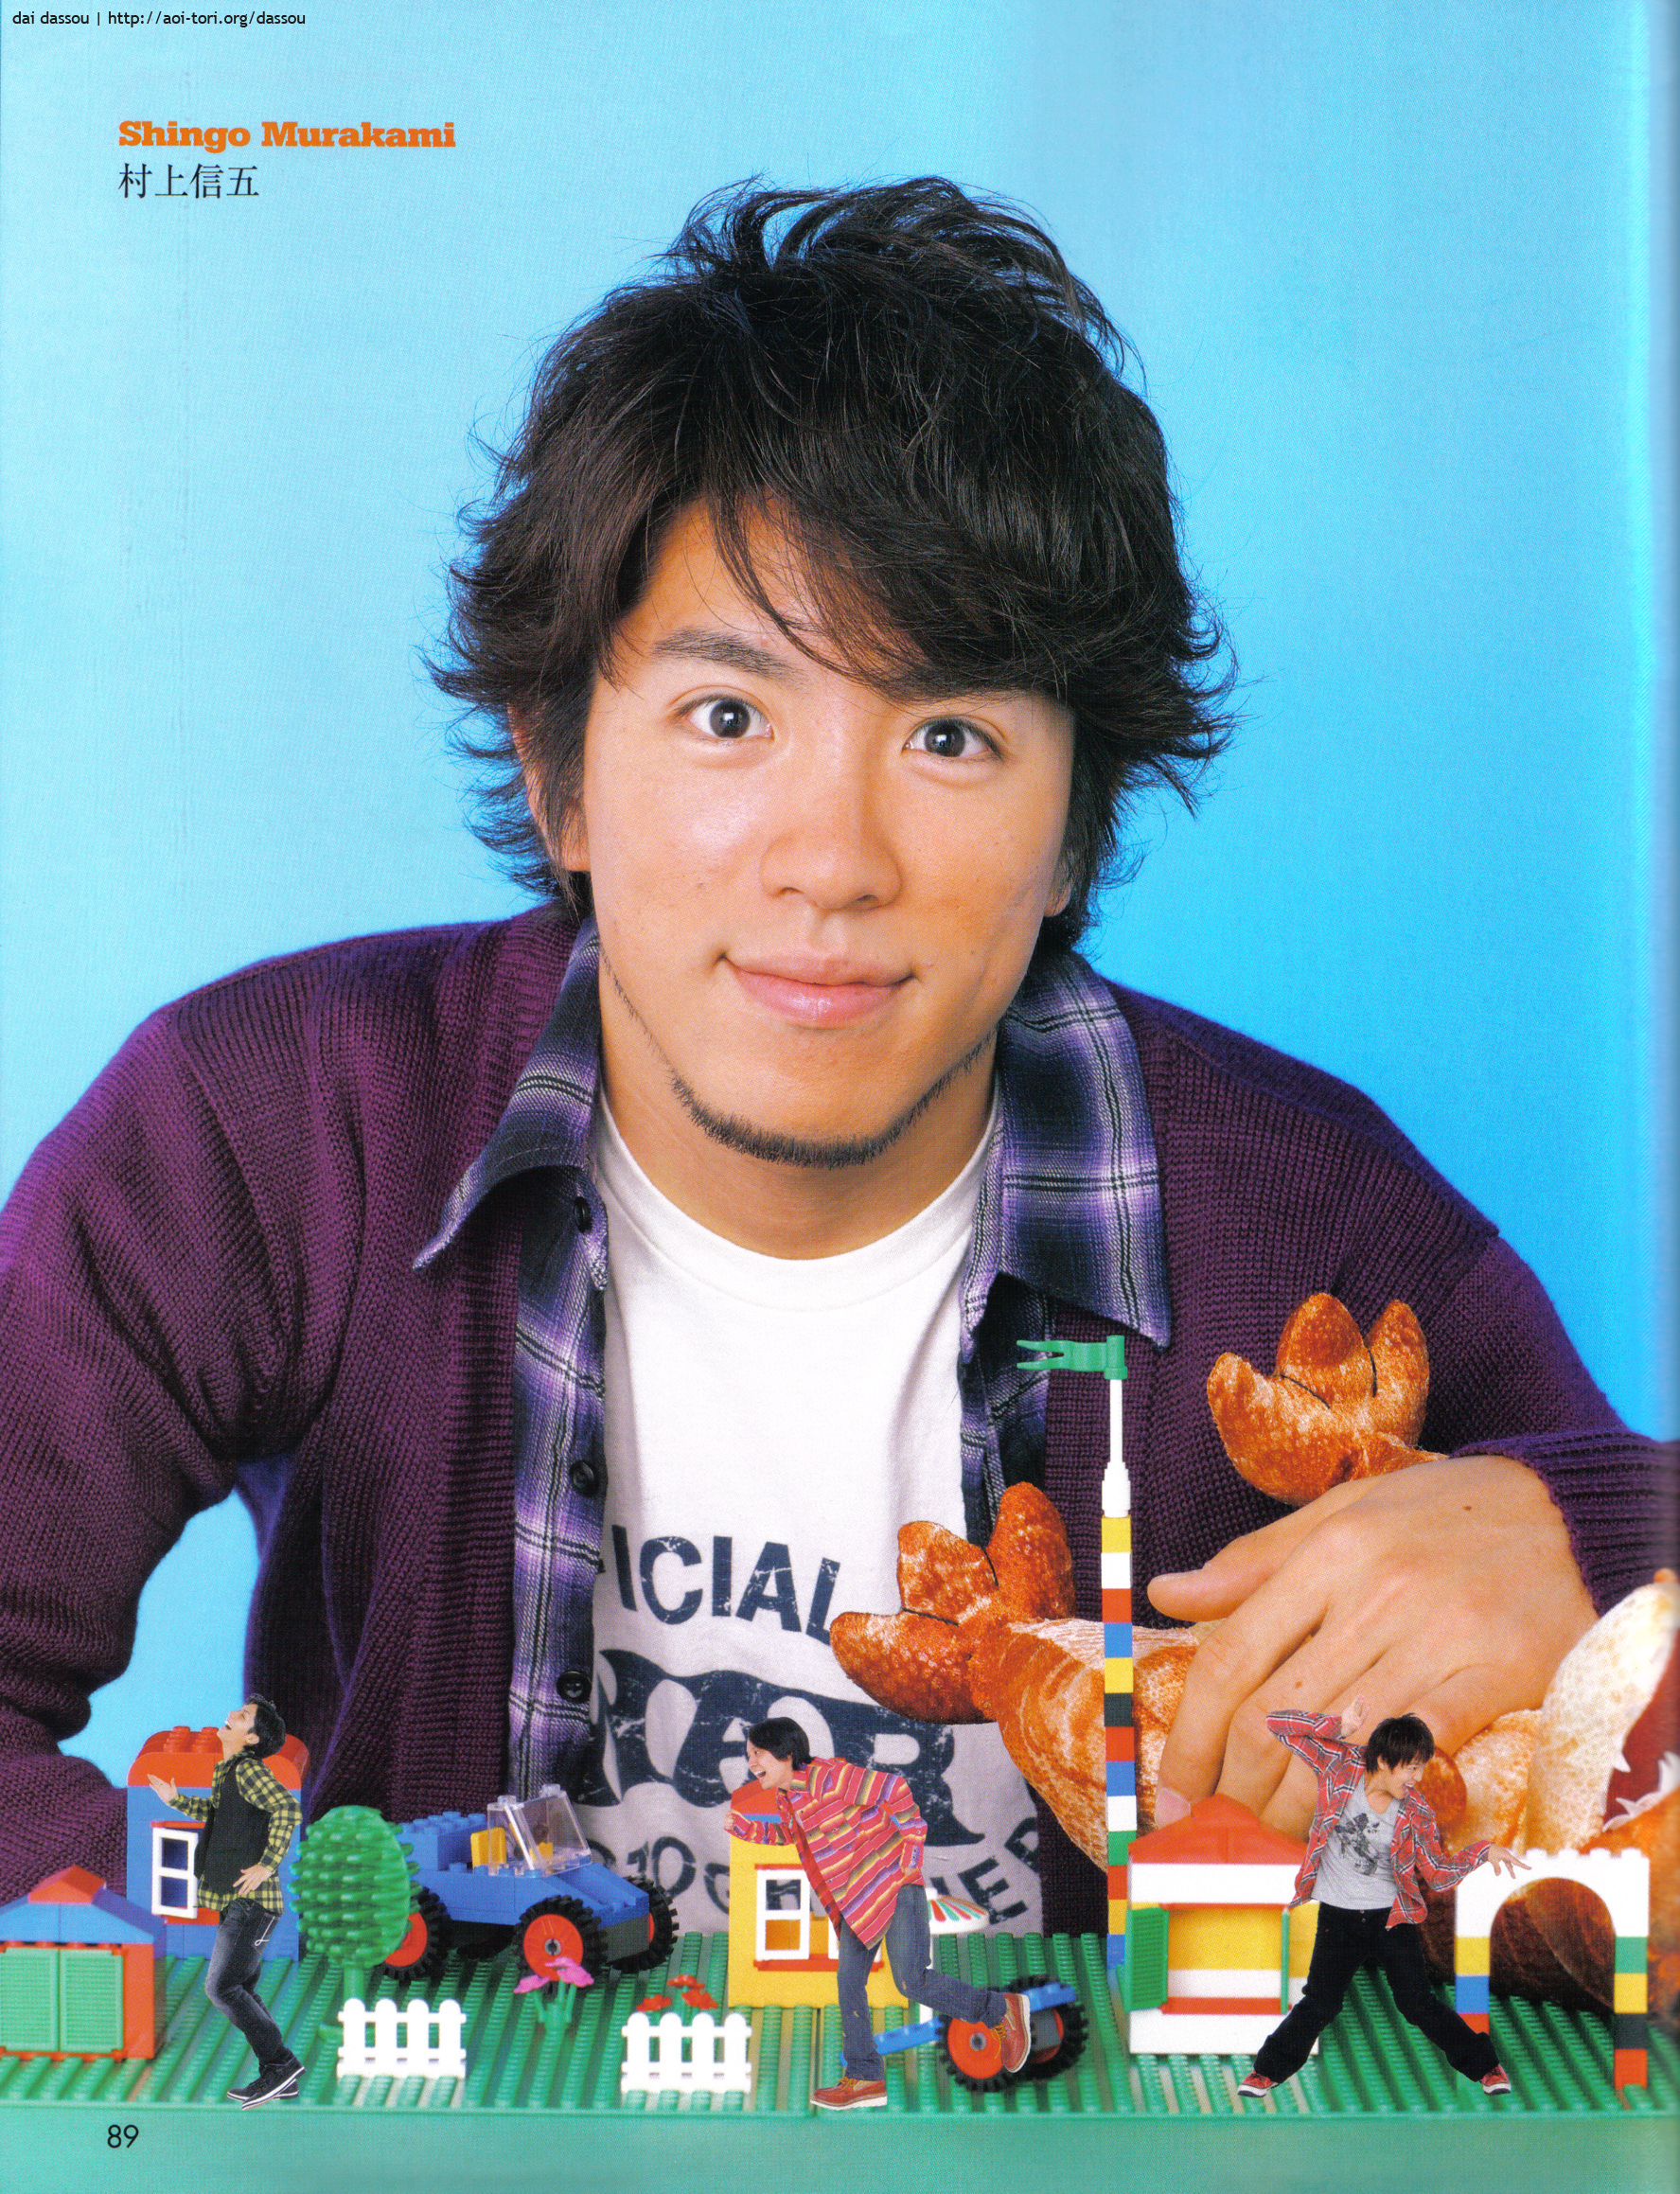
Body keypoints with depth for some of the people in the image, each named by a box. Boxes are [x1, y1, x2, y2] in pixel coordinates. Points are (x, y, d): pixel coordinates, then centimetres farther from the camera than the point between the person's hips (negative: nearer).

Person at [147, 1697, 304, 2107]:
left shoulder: (248, 1769, -15)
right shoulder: (228, 1770, 14)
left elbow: (288, 1807, -29)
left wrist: (268, 1865, -27)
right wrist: (177, 1800, 25)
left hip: (252, 1900, -10)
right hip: (239, 1901, 10)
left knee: (222, 1987, -11)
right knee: (239, 1989, 12)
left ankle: (280, 2062, -5)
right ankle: (278, 2076, 16)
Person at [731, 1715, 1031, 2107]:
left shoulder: (827, 1778, -21)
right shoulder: (786, 1798, 8)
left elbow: (892, 1788, -22)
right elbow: (790, 1833, 29)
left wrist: (912, 1843, -18)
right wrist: (747, 1828, 14)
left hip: (893, 1885, -9)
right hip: (855, 1901, 9)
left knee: (912, 1981, -15)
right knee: (849, 1982, 3)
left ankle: (1001, 2009, 2)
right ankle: (864, 2079, 13)